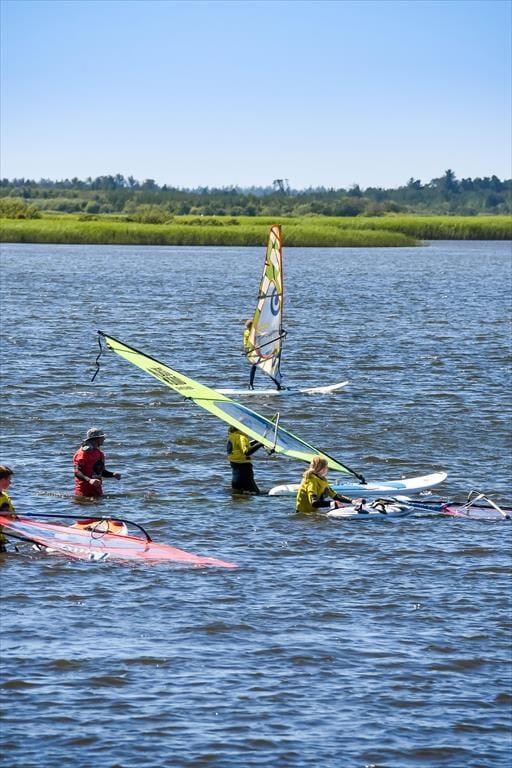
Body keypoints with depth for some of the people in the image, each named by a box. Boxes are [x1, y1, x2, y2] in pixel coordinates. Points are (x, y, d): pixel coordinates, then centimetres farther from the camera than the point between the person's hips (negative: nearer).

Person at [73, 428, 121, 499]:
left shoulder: (100, 454, 13)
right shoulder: (83, 453, -14)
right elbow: (77, 472, -21)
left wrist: (113, 474, 4)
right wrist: (89, 480, -36)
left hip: (97, 488, 8)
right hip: (84, 489, -8)